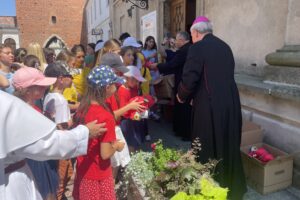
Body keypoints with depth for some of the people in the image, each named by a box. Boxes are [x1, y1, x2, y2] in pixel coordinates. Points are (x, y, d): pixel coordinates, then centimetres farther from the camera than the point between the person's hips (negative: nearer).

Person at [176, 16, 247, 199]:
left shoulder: (198, 47, -9)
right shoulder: (225, 46, 12)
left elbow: (190, 78, -15)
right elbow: (226, 76, 16)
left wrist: (182, 96, 5)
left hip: (209, 105, -7)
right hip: (231, 102, 7)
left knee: (209, 149, 9)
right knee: (229, 147, 20)